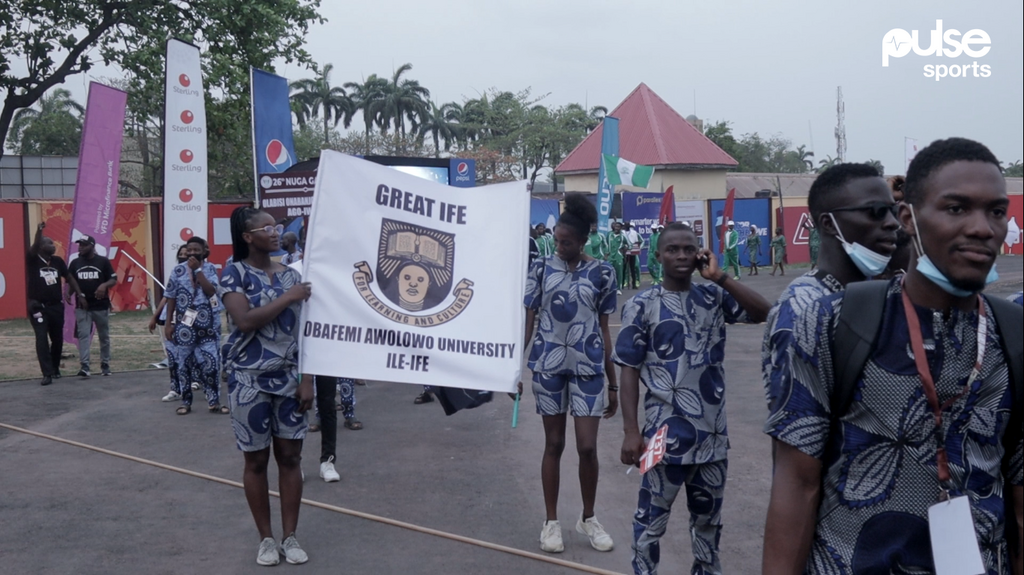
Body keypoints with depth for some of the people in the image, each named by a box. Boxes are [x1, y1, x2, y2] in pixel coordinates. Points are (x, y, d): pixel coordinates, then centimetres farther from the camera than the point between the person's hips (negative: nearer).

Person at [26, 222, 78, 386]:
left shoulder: (57, 261, 5)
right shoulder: (33, 261, -7)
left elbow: (69, 277, 13)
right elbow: (34, 247, -27)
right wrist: (39, 231, -41)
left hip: (56, 306, 5)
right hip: (38, 307, -5)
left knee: (57, 339, 12)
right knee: (42, 339, -11)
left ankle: (55, 368, 30)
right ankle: (47, 374, -14)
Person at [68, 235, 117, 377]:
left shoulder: (103, 261, -3)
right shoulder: (75, 263, 5)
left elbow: (114, 280, -3)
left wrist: (104, 285, -24)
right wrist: (78, 295, -6)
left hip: (101, 306, -1)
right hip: (82, 307, 1)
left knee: (104, 336, 8)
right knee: (83, 335, -8)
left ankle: (105, 364, 20)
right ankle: (85, 366, -12)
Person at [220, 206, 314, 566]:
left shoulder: (290, 274, 7)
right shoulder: (235, 273, -5)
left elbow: (303, 330, 6)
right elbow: (244, 321, -20)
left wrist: (307, 379, -1)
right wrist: (287, 298, -16)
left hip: (288, 378, 4)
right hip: (250, 380, -3)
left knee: (290, 456, 6)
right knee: (256, 460, 6)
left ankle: (290, 537, 17)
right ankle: (266, 539, 18)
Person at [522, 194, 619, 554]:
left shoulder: (601, 273, -1)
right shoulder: (541, 269, 0)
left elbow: (604, 330, 4)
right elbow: (527, 321, 1)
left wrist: (613, 383, 5)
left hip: (588, 367, 0)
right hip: (548, 364, 0)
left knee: (587, 447, -1)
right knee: (554, 444, 8)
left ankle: (588, 519, 21)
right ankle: (551, 521, 20)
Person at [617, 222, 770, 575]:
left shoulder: (714, 296, 4)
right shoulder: (642, 306, -7)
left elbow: (763, 313, -8)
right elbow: (630, 370, -7)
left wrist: (720, 278, -12)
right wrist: (631, 431, -12)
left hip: (713, 432, 4)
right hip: (667, 434, -4)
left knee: (709, 518, 20)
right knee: (652, 520, 6)